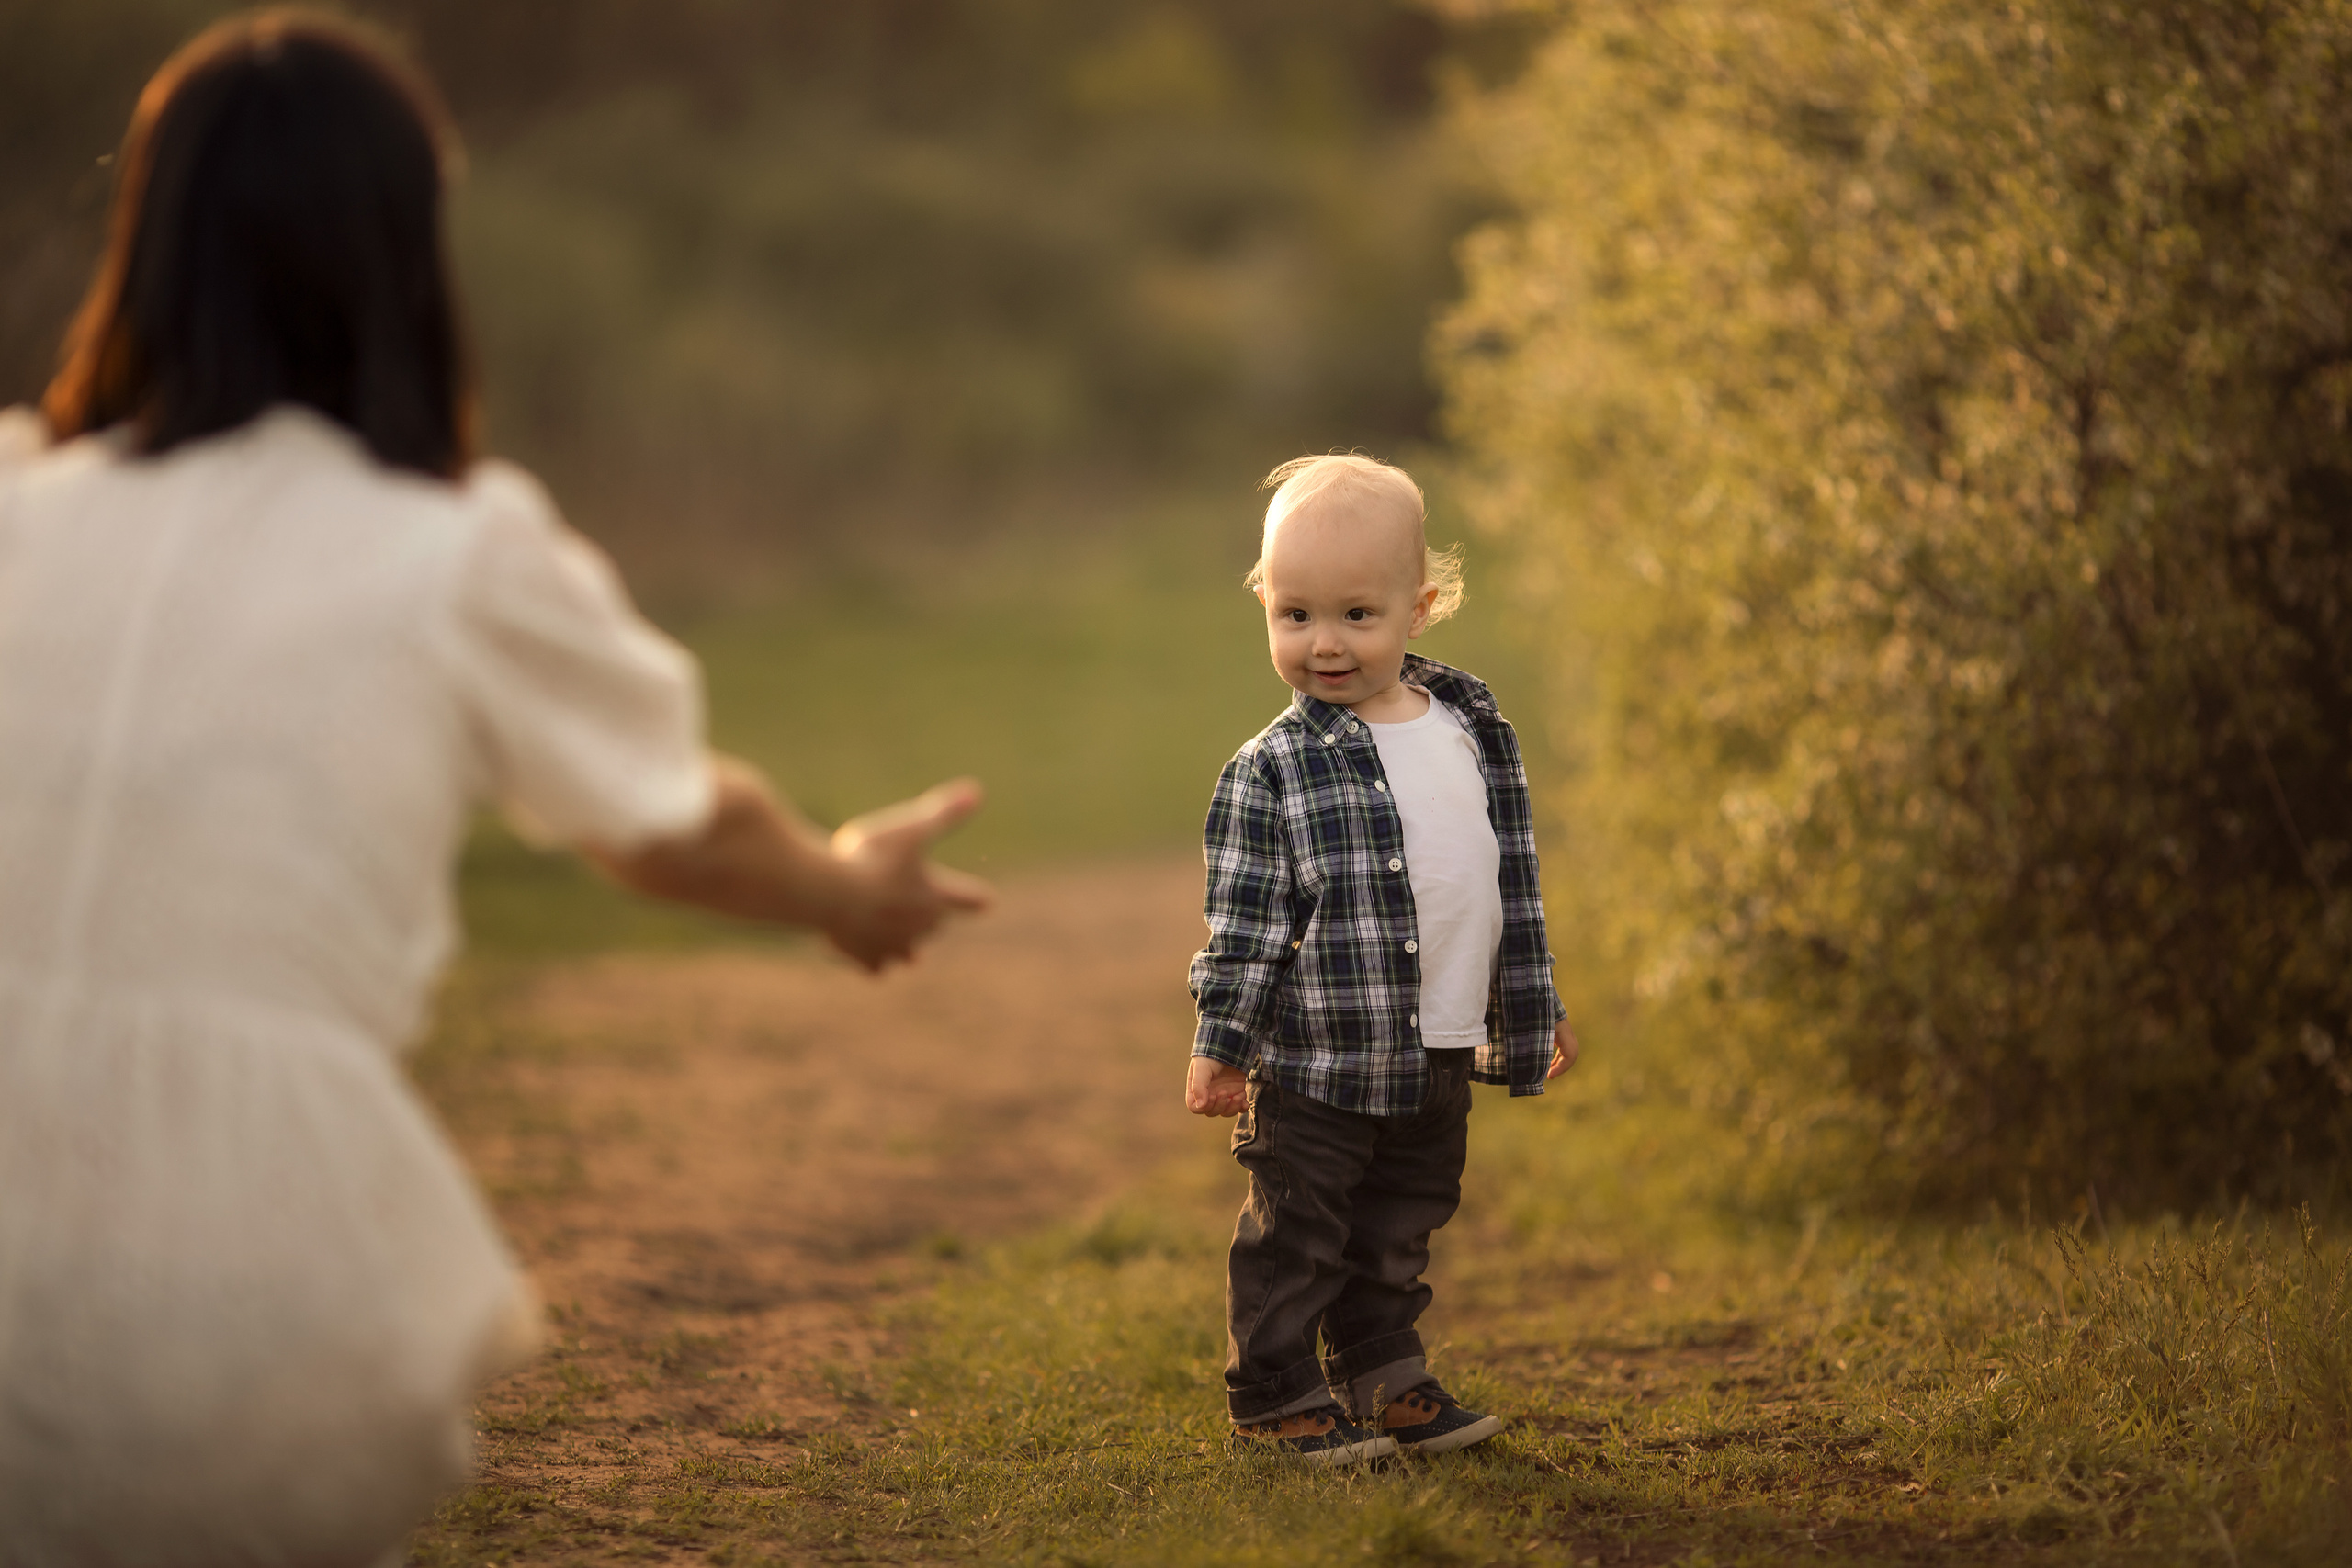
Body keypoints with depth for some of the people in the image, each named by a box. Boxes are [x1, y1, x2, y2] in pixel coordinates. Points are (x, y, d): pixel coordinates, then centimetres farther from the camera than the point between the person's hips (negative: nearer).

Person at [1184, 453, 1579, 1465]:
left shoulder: (1474, 729, 4)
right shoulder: (1271, 772, -12)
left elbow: (1513, 879, 14)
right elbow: (1243, 921, -10)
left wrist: (1535, 1010, 18)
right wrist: (1221, 1045, -12)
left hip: (1441, 1056, 5)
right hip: (1318, 1060, -5)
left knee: (1398, 1232, 18)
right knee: (1295, 1234, 3)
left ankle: (1382, 1379, 32)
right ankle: (1274, 1394, 16)